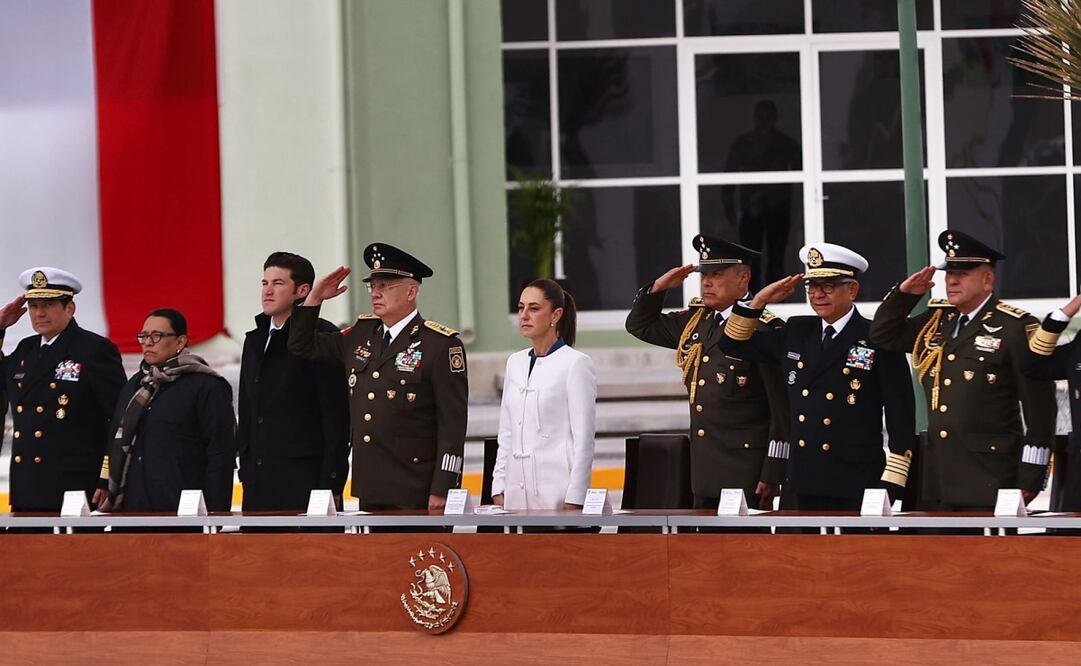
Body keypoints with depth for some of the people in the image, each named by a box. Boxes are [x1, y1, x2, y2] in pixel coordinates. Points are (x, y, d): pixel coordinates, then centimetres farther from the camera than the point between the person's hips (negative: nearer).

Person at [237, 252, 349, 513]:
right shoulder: (255, 340, 18)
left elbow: (336, 416, -9)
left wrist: (331, 484, -13)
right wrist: (245, 473, 16)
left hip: (305, 480, -7)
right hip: (259, 479, 7)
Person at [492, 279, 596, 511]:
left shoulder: (575, 364, -4)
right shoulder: (515, 363, 14)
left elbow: (584, 440, -7)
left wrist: (574, 501, -12)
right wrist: (499, 488, 11)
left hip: (557, 492, -6)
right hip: (518, 492, 6)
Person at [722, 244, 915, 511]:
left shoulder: (878, 340, -5)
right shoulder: (796, 332, 13)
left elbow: (901, 417, -6)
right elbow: (736, 344, 20)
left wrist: (890, 485, -10)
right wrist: (759, 301, 4)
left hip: (858, 486, -6)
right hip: (807, 483, 6)